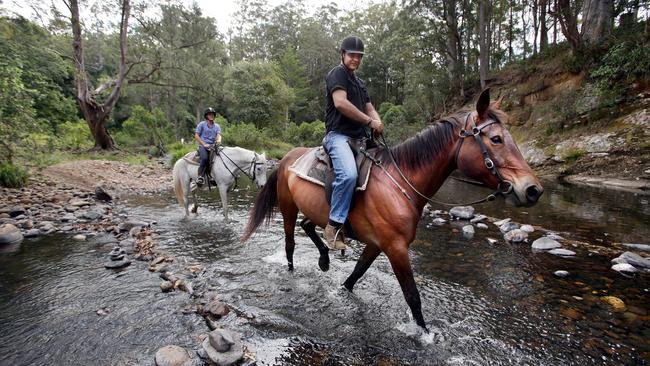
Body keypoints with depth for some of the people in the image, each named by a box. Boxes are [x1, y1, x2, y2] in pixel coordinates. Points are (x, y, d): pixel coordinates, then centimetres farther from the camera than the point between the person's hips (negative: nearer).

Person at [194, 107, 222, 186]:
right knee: (205, 158, -33)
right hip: (203, 146, -4)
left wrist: (218, 140, -26)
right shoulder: (201, 124, 6)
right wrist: (204, 144, -9)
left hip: (213, 146, 4)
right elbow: (196, 136, 3)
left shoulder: (217, 126, 15)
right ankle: (201, 176, -25)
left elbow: (219, 135, -1)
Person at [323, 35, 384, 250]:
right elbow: (341, 103, -17)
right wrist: (370, 121, -12)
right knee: (348, 174, -34)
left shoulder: (359, 83, 28)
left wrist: (378, 123, -1)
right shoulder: (337, 74, 0)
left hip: (359, 137, 10)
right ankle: (333, 226, -25)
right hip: (338, 134, -10)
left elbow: (369, 108, 23)